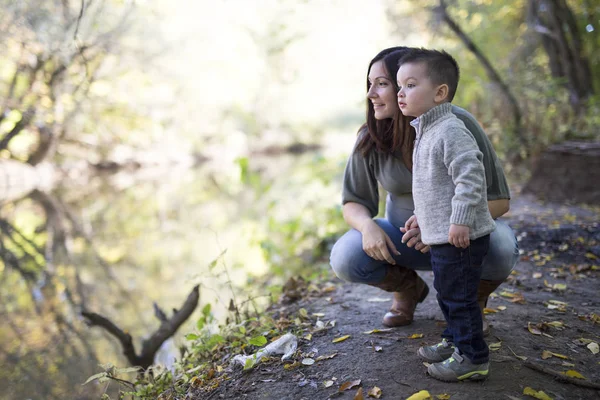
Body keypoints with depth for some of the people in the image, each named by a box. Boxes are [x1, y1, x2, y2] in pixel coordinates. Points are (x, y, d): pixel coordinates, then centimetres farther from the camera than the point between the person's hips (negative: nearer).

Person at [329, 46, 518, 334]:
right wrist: (368, 225, -29)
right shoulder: (370, 139, -12)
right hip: (405, 236, 2)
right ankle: (409, 289, 11)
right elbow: (353, 202, -5)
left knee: (500, 248, -35)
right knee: (345, 259, -23)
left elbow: (498, 199, -18)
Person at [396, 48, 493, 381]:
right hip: (440, 235, 10)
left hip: (460, 237, -10)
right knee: (446, 292, 21)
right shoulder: (427, 131, 14)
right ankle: (455, 341, 37)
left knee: (459, 297, 0)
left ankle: (473, 358, 15)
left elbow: (470, 176, -26)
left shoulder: (451, 131, -19)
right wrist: (422, 215, 26)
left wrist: (460, 220, -27)